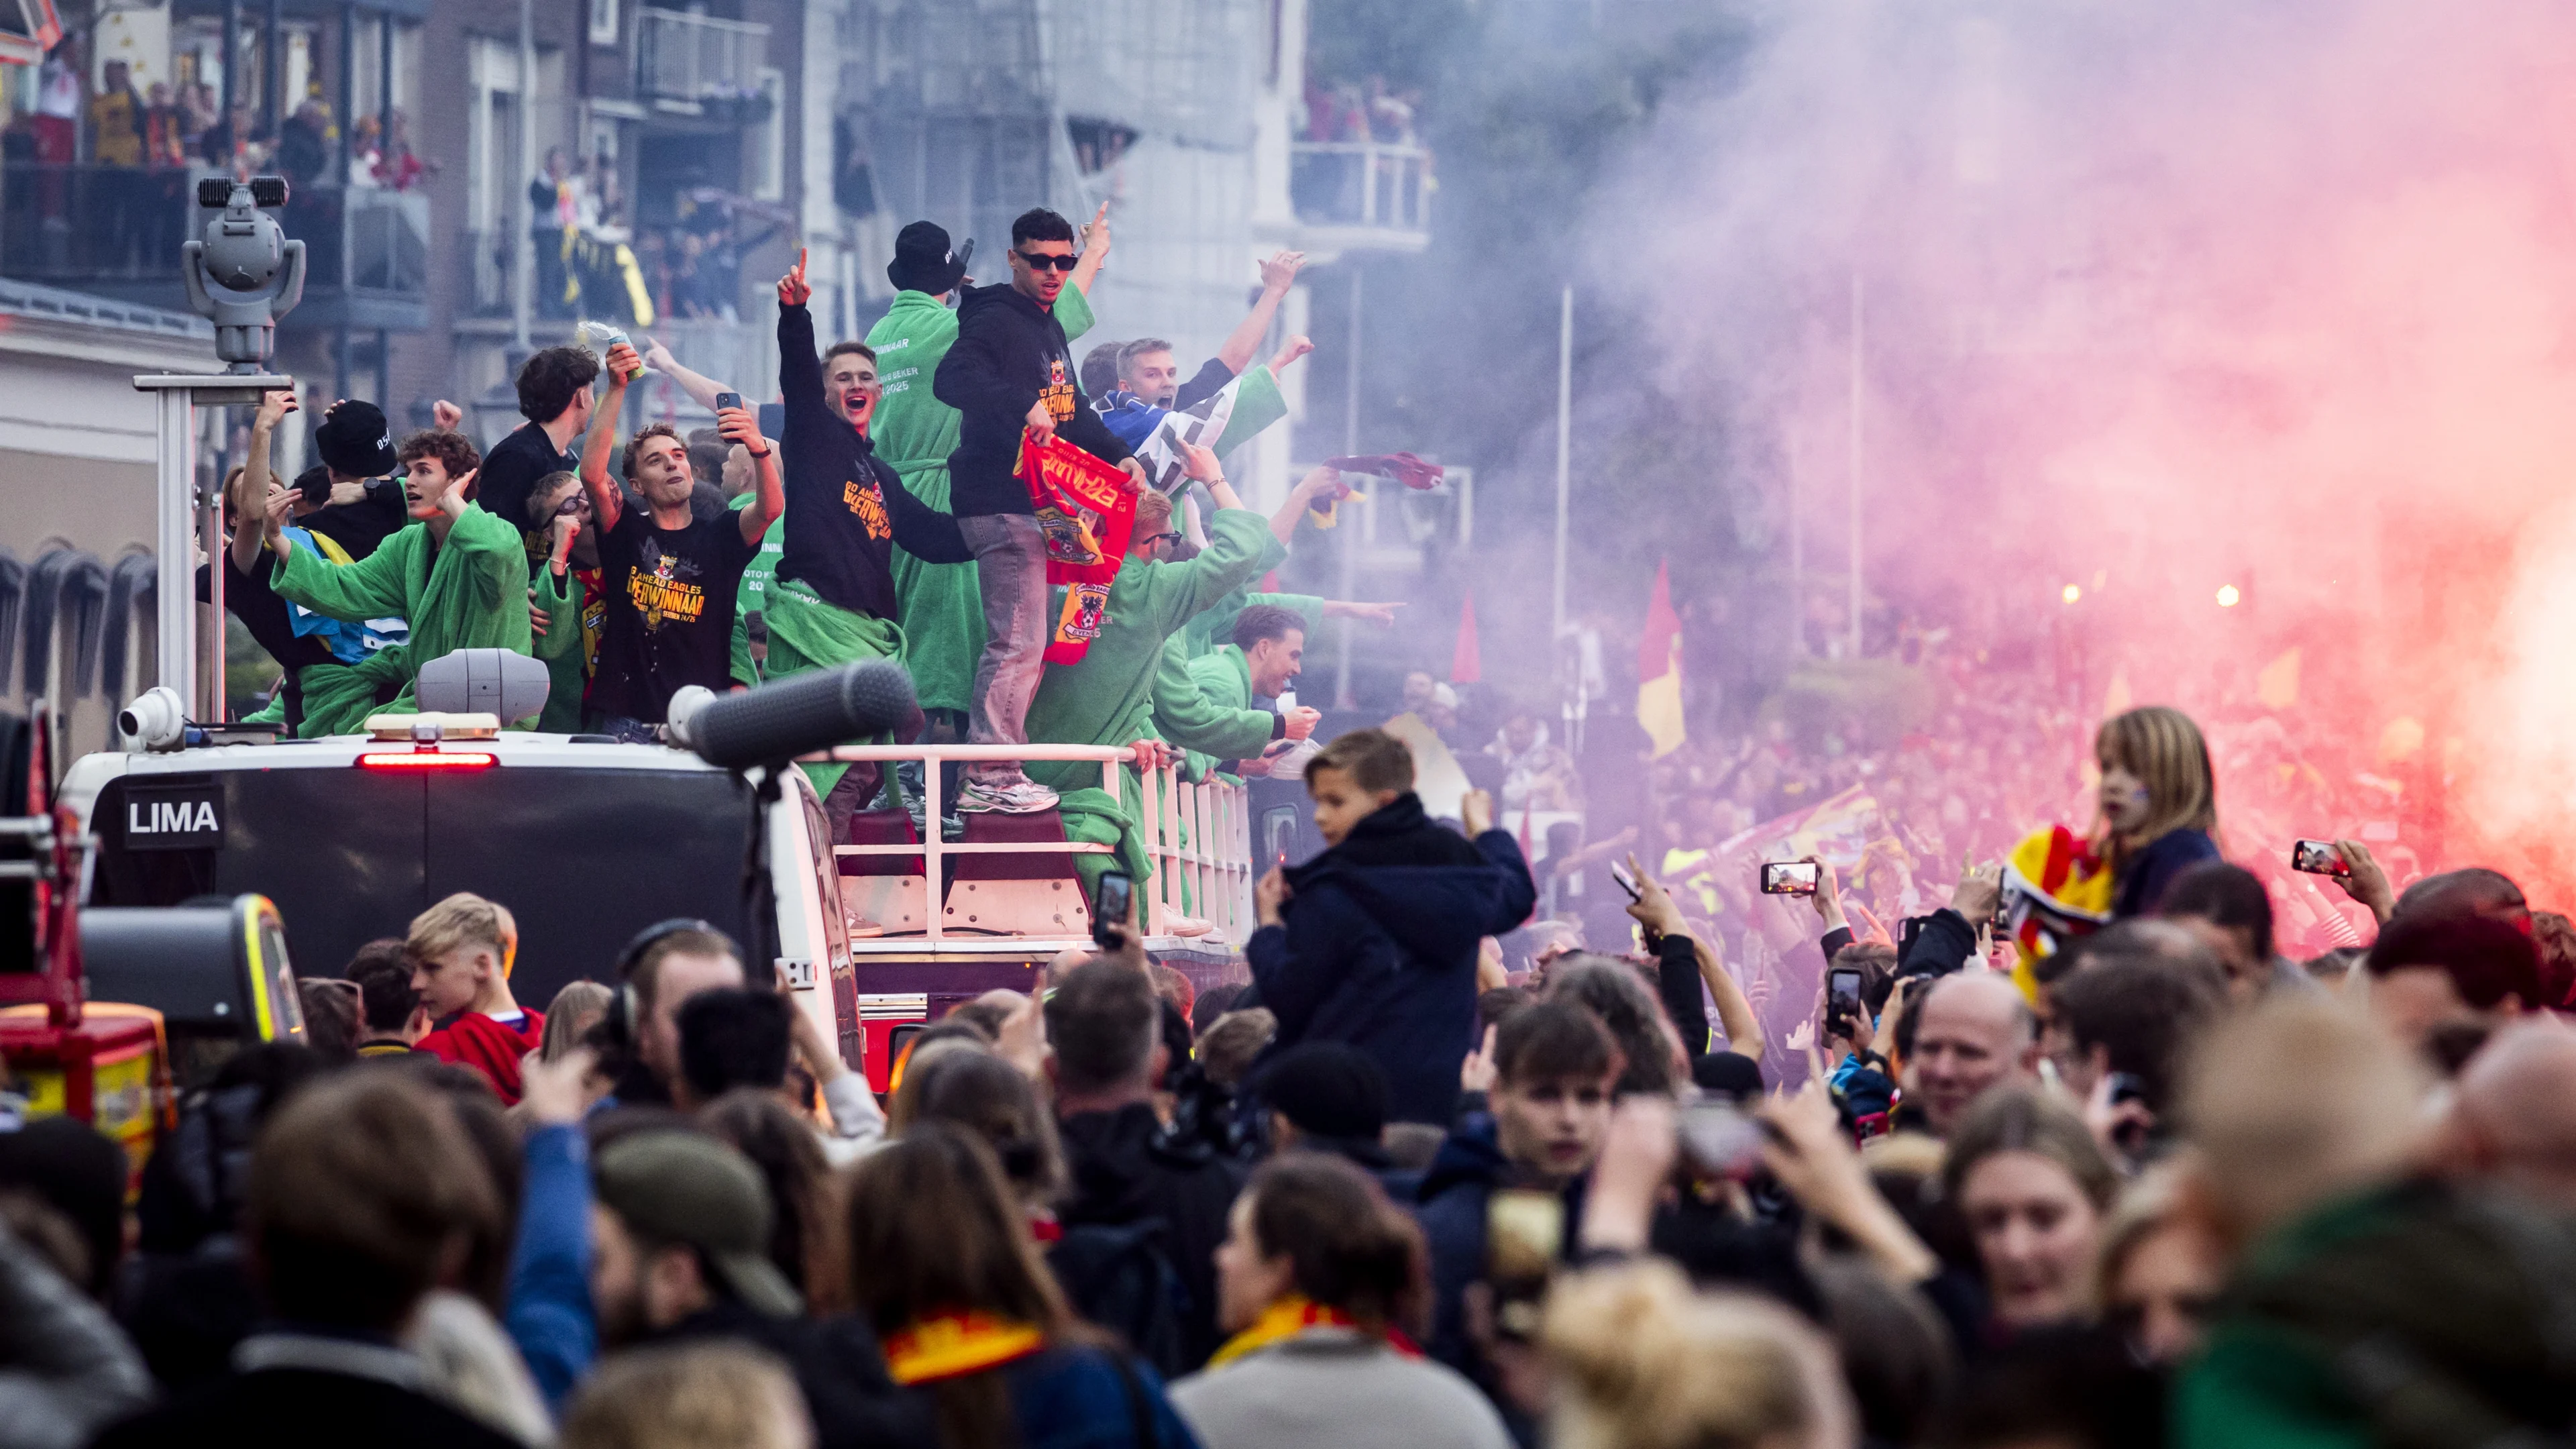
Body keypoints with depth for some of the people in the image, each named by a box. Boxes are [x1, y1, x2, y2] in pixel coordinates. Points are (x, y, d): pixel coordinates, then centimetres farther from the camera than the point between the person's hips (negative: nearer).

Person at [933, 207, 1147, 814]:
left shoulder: (1049, 329, 21)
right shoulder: (996, 321, -10)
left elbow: (1069, 410, 29)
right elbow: (952, 379, -27)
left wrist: (1119, 455, 16)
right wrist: (1021, 405, -37)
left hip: (1037, 502, 10)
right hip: (1001, 503, -10)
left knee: (1028, 642, 12)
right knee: (1018, 640, -11)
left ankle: (996, 772, 17)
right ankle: (991, 776, -9)